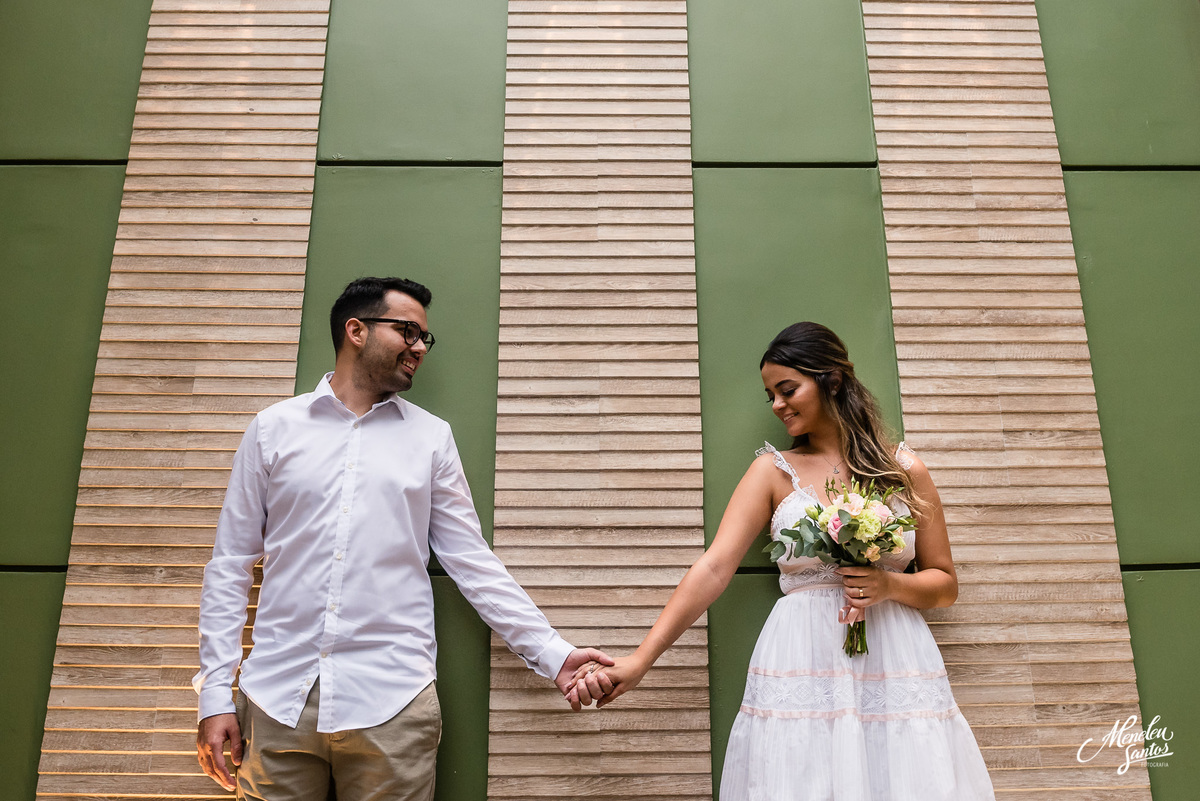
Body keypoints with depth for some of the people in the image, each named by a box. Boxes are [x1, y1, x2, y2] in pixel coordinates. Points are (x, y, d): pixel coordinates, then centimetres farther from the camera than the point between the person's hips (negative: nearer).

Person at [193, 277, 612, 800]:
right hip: (278, 698, 1)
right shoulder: (273, 428, 7)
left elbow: (473, 563, 6)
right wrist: (215, 693, 1)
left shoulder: (431, 437, 7)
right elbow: (231, 564, 7)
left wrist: (552, 654, -1)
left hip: (391, 703, 0)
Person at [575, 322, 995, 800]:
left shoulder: (904, 470, 7)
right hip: (802, 670, -1)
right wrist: (639, 661, -14)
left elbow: (945, 585, 12)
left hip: (894, 668, 2)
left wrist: (889, 585, -10)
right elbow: (714, 568, -6)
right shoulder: (774, 471, 3)